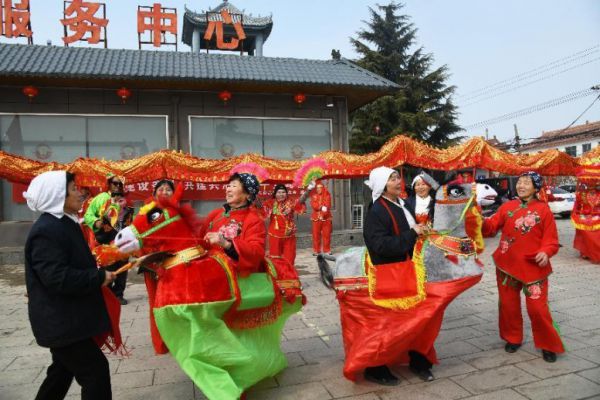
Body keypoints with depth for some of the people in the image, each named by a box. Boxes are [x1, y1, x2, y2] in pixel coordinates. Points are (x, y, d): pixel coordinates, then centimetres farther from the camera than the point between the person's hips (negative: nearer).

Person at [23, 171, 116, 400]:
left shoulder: (64, 224, 11)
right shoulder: (46, 230, -23)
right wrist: (99, 277, -23)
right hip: (60, 321, -11)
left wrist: (97, 272, 9)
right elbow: (58, 278, -30)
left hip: (64, 318, 11)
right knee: (95, 369, -5)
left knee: (64, 370, 24)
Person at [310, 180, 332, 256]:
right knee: (316, 234, 2)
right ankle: (316, 250, 11)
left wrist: (325, 209, -28)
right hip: (316, 217, 1)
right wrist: (321, 207, -23)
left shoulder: (327, 195, 3)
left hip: (326, 218, -1)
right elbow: (313, 205, -10)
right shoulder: (313, 195, 5)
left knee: (326, 234, 2)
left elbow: (328, 204, -10)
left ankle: (327, 250, 12)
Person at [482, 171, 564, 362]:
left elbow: (551, 239, -4)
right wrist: (481, 221, -20)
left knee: (537, 307, -2)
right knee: (508, 304, 13)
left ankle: (548, 345, 21)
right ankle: (513, 338, 33)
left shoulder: (543, 209, -3)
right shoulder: (507, 206, 4)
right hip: (507, 264, 3)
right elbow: (491, 227, -1)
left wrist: (546, 252, -22)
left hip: (534, 266, -3)